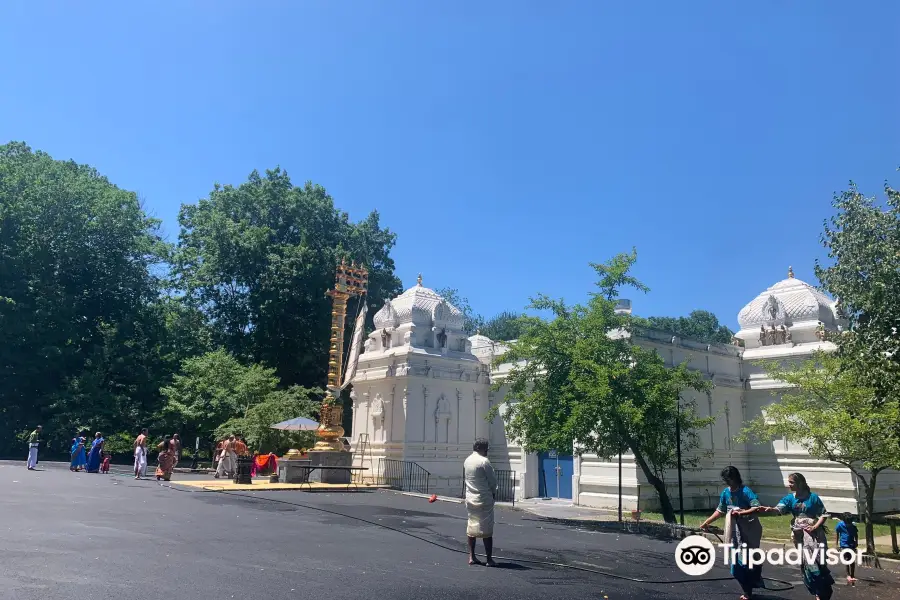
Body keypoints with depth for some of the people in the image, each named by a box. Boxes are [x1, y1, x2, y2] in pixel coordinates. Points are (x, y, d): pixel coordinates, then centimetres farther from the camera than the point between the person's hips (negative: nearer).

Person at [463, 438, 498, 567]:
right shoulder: (484, 461, -16)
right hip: (484, 500, -7)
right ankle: (489, 559, 5)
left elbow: (466, 478, 10)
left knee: (471, 527, 13)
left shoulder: (467, 461, 6)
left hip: (470, 498, 7)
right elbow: (493, 480, -11)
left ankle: (472, 557, 16)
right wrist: (493, 493, 8)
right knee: (486, 529, 0)